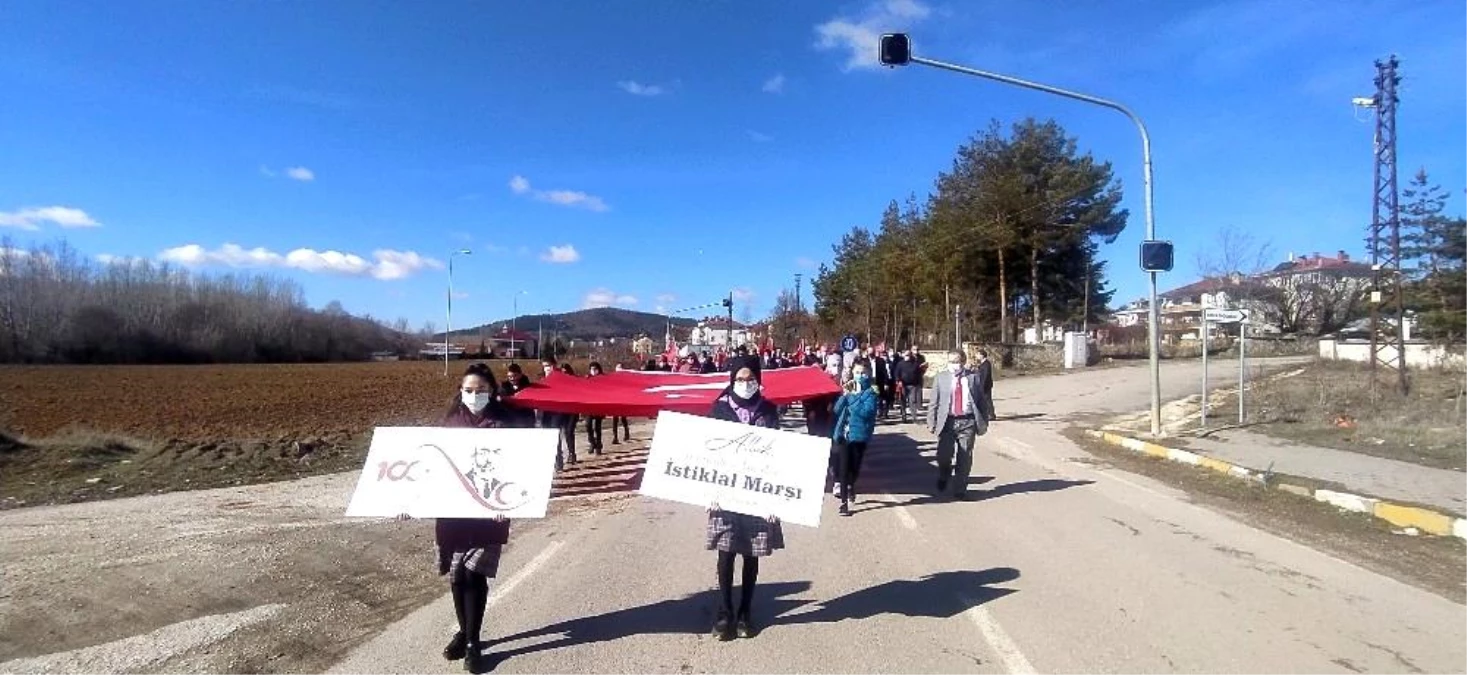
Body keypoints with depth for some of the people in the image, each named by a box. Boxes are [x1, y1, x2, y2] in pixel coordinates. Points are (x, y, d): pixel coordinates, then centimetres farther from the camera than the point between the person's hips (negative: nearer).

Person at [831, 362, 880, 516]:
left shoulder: (871, 393, -5)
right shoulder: (848, 389, 8)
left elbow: (866, 412, -20)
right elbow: (837, 409, 2)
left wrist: (853, 396, -17)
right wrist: (845, 395, -12)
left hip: (859, 434, -2)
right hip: (844, 433, 3)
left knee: (855, 466, 10)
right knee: (844, 467, -4)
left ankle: (850, 486, 41)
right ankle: (844, 502, 0)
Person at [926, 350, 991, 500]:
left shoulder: (973, 378, 5)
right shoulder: (941, 378, 7)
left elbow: (981, 401, 8)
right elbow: (934, 402, 6)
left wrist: (983, 422, 5)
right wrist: (931, 422, 1)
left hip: (967, 422, 0)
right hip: (947, 421, 0)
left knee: (965, 458, 3)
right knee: (943, 455, -5)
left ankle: (960, 490, 17)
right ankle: (943, 478, 27)